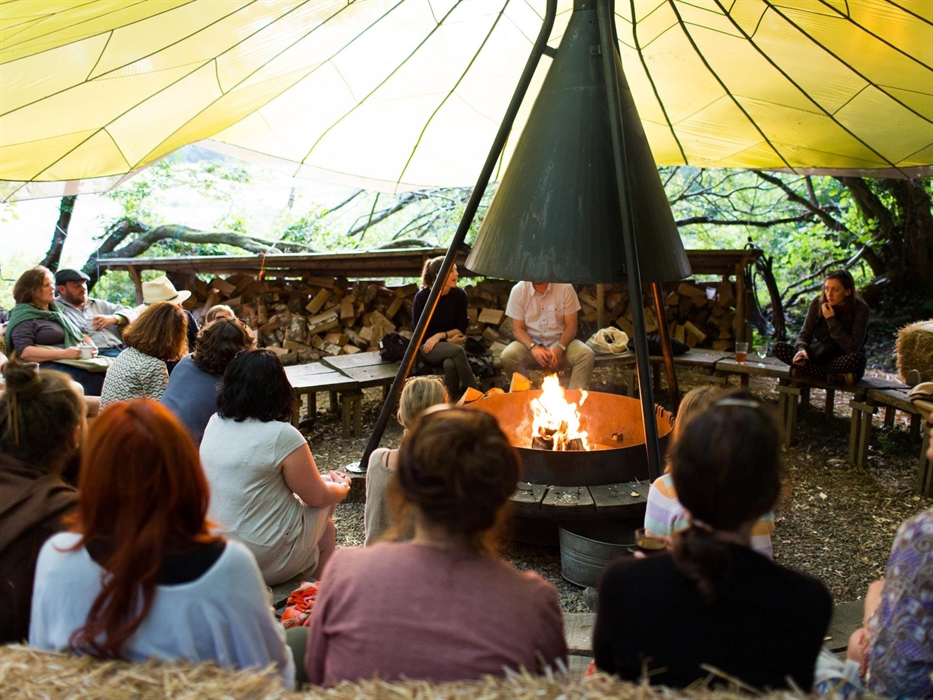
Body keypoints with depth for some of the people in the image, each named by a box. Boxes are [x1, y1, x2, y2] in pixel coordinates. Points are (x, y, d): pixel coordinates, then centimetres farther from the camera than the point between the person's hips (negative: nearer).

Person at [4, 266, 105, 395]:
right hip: (51, 366, -7)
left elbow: (80, 334, 29)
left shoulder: (57, 311, 26)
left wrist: (91, 346, 5)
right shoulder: (24, 317, 4)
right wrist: (64, 353, -17)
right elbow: (24, 352, -9)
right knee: (94, 379, -37)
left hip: (77, 362, 7)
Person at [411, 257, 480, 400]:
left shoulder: (459, 294, -3)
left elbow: (462, 328, 1)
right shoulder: (422, 297, -11)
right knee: (457, 351, -35)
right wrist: (449, 339, -11)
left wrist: (440, 335, -15)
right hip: (428, 346, -2)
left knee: (450, 364, -35)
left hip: (452, 343, 2)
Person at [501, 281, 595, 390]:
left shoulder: (565, 288, -8)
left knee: (586, 355, -28)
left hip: (560, 342, 0)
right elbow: (518, 329, -5)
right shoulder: (518, 290, -7)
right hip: (531, 343, 0)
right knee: (508, 356, -30)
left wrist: (559, 349, -23)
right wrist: (533, 347, -25)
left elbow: (571, 326, -6)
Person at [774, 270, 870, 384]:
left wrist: (831, 320, -24)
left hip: (843, 361, -2)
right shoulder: (818, 303, -6)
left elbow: (853, 348, -21)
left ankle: (807, 370, -21)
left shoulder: (860, 309, -14)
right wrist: (802, 349, -26)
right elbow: (805, 334, -3)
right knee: (779, 348, -19)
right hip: (818, 355, 3)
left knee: (858, 358, -38)